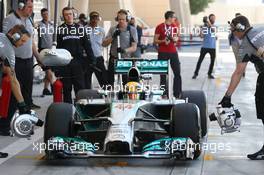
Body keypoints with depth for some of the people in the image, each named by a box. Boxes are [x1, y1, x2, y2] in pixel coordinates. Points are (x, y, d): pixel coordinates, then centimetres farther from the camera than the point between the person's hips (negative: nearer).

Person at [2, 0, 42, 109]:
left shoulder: (29, 20, 12)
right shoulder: (10, 19, -10)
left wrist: (38, 57, 17)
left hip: (28, 59, 7)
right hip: (16, 60, -6)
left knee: (28, 83, 12)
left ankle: (28, 103, 23)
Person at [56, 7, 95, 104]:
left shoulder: (80, 29, 9)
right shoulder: (60, 29, 5)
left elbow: (87, 45, 7)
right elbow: (56, 47, 2)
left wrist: (92, 59, -2)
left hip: (78, 63, 1)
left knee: (80, 87, 0)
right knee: (66, 88, 5)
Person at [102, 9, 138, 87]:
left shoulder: (132, 30, -1)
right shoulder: (113, 29, 6)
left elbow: (134, 47, -6)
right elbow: (104, 44, 3)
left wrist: (125, 50, -27)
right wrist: (113, 36, -13)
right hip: (113, 60, 2)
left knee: (126, 83, -5)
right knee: (109, 82, 3)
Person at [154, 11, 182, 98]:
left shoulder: (174, 27, 9)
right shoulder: (160, 27, -7)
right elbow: (155, 41, -4)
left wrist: (175, 39, -2)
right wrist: (163, 41, -21)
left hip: (173, 52, 5)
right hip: (163, 53, -5)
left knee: (177, 73, 2)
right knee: (163, 74, 2)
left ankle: (177, 94, 9)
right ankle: (164, 93, 8)